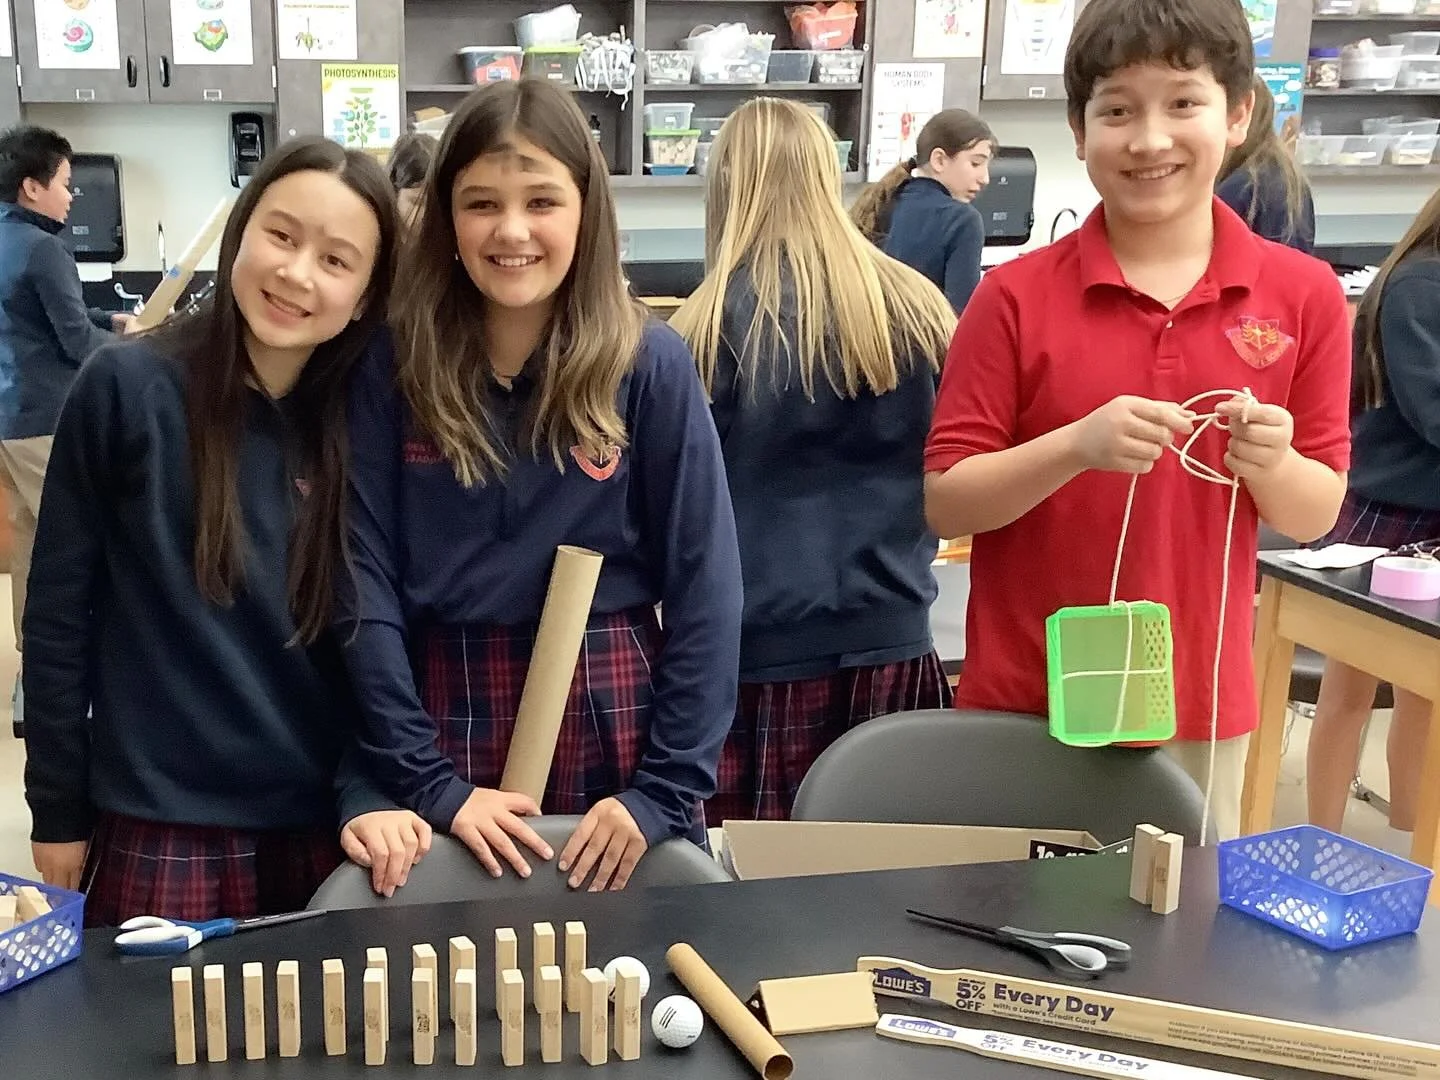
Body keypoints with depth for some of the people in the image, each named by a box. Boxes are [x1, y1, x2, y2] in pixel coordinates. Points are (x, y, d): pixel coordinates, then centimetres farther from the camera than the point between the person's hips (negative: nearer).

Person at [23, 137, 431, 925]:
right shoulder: (127, 387, -9)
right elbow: (59, 614, -3)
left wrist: (366, 791, -10)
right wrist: (58, 808, -1)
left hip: (321, 823, 2)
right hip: (159, 827, -2)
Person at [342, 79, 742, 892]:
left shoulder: (652, 365, -6)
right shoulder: (395, 370, -3)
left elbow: (705, 585, -7)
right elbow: (367, 582, -5)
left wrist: (667, 790, -11)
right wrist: (430, 783, -11)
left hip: (611, 722, 0)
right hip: (448, 720, 1)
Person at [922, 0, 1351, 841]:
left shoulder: (1304, 295, -2)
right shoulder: (1016, 297, -7)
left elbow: (1317, 514, 4)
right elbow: (945, 502, -8)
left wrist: (1271, 464, -18)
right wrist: (1076, 446, -23)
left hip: (1201, 711, 2)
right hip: (1028, 708, -1)